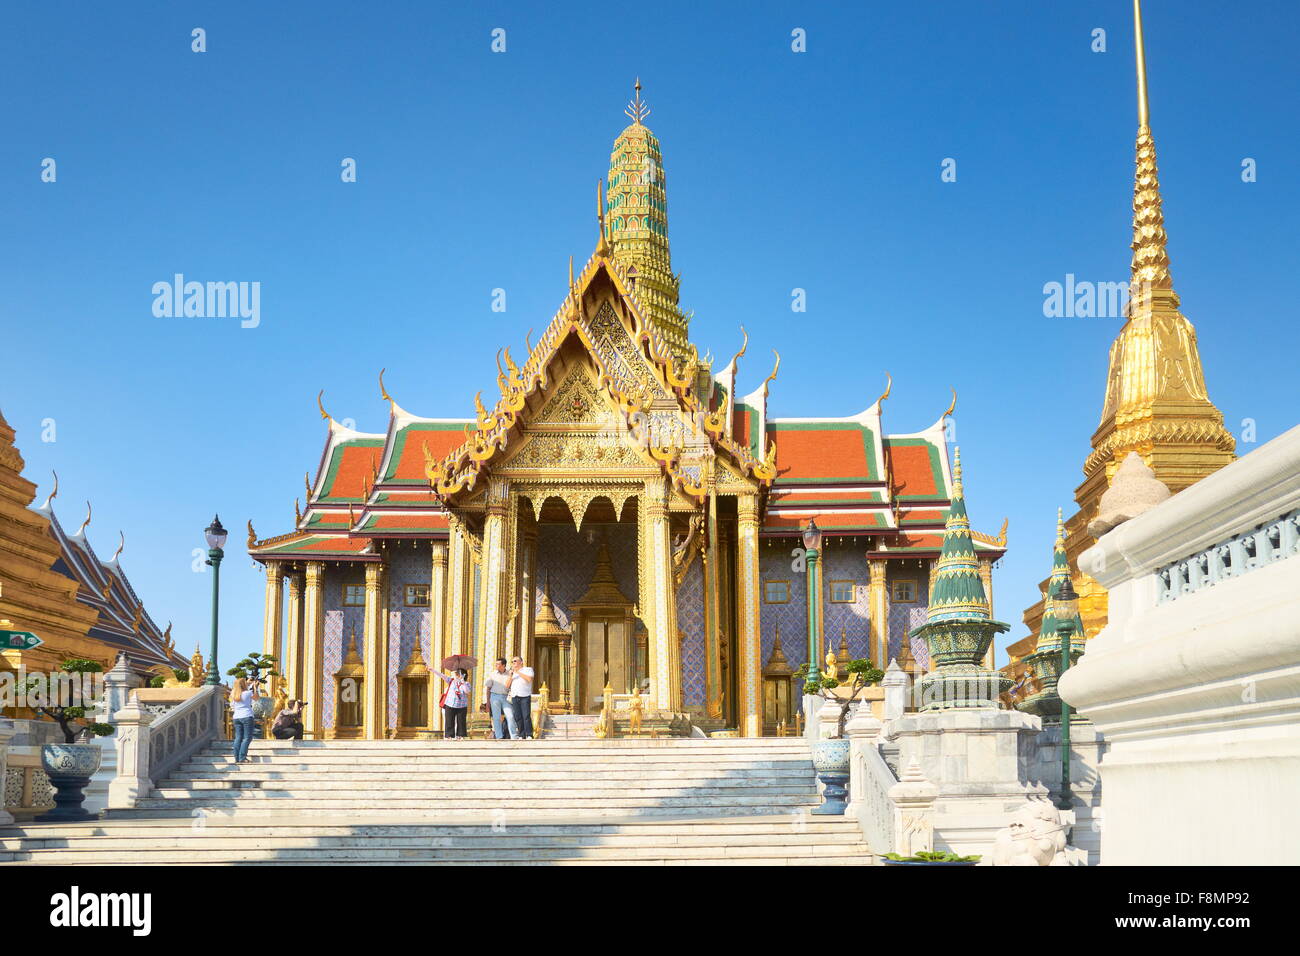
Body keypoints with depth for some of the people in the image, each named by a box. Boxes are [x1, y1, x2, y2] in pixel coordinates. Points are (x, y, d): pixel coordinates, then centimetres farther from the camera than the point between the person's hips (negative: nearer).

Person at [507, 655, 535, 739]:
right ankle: (522, 735, -1)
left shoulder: (528, 670, 10)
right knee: (518, 717, -3)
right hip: (514, 697, 4)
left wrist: (518, 672, -7)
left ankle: (529, 735, -12)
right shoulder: (512, 673, 24)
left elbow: (529, 679, -10)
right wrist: (510, 676, 0)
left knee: (526, 716, -13)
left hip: (525, 696, -4)